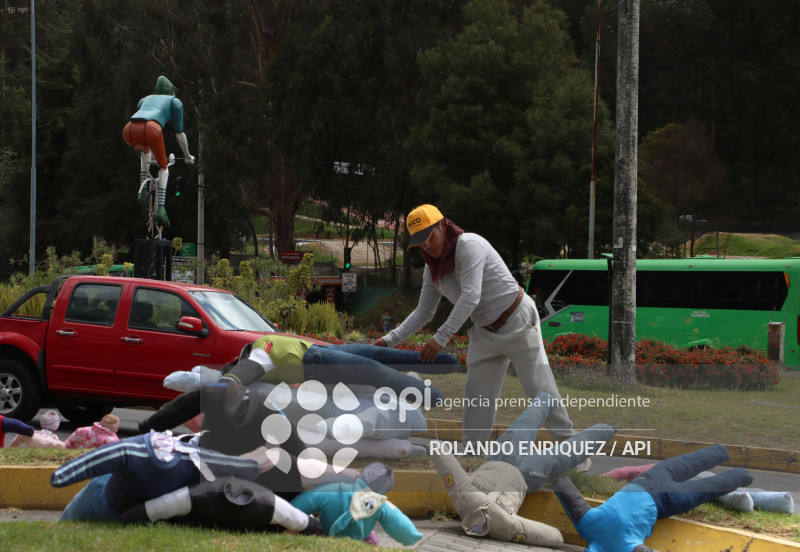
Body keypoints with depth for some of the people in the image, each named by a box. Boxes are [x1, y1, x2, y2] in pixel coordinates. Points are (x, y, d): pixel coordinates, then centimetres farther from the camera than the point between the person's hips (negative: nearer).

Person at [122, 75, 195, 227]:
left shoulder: (145, 99, 40)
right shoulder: (175, 101, 28)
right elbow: (179, 133, 26)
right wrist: (188, 156, 41)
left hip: (129, 130, 4)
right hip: (151, 129, -4)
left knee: (145, 149, 40)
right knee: (163, 167, 20)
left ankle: (143, 188, 21)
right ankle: (161, 209, -1)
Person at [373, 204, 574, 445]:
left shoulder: (469, 245, -22)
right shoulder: (432, 269, 4)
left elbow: (470, 296, -30)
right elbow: (423, 311, 11)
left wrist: (441, 337, -34)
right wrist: (390, 339, -1)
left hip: (517, 321, -8)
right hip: (485, 332, 8)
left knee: (538, 387, -7)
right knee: (476, 393, 5)